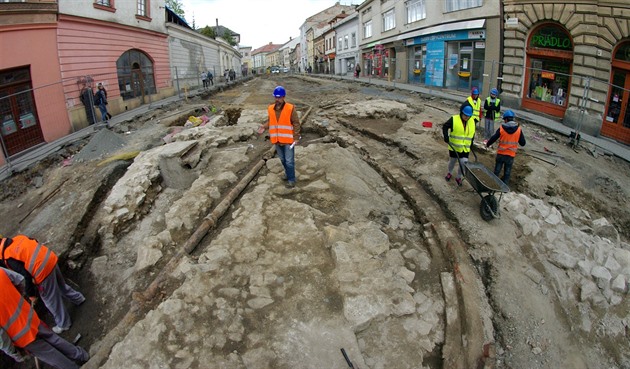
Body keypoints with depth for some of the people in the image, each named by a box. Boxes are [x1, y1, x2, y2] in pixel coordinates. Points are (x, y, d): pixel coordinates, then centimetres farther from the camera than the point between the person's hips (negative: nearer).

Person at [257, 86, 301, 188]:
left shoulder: (290, 108, -12)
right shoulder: (271, 109, 3)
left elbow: (296, 124, -9)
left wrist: (296, 137, -13)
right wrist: (264, 127, -6)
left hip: (288, 139, -5)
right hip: (277, 140, 5)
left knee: (289, 161, -2)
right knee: (282, 159, 20)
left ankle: (291, 179, 9)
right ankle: (288, 172, 41)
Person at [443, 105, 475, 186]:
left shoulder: (472, 122, 2)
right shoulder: (454, 119, -13)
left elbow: (472, 134, 14)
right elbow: (445, 127, -10)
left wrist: (470, 145, 15)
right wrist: (446, 136, -25)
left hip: (465, 148, 3)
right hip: (454, 147, -3)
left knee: (464, 163, -4)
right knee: (452, 161, 15)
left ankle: (458, 177, 17)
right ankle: (449, 173, 43)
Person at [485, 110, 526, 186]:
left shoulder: (501, 128, -12)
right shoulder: (519, 129, -7)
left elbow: (493, 138, -4)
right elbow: (523, 143, -3)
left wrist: (487, 144, 14)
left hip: (501, 153, -1)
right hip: (511, 155, 1)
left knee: (497, 170, 14)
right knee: (507, 172, 14)